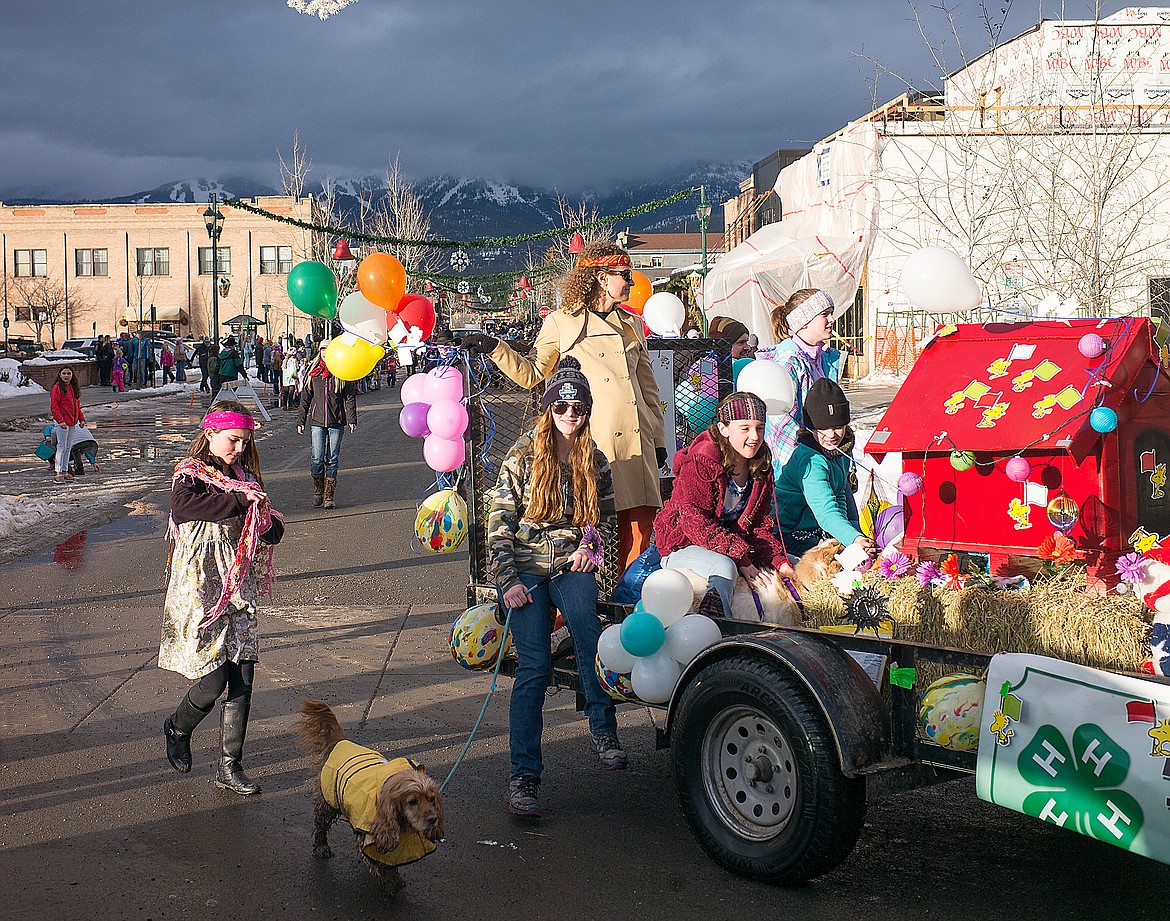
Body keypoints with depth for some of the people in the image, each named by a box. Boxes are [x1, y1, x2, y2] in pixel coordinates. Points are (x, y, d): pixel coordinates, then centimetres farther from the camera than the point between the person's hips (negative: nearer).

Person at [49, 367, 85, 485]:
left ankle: (65, 471, 18)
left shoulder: (74, 387, 13)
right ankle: (58, 473, -5)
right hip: (62, 422, -7)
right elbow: (54, 406, -15)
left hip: (73, 422, 7)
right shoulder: (57, 388, -10)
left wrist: (81, 419, 14)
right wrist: (60, 421, -22)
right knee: (62, 446, -7)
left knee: (68, 447, 11)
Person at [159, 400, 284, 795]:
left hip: (239, 590, 6)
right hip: (200, 589, -5)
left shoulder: (244, 477, 14)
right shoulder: (189, 472, -4)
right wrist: (239, 501, -25)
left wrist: (267, 522, -11)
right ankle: (177, 730, 25)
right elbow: (182, 509, -28)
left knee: (242, 679, 2)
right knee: (213, 681, -6)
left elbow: (273, 531, 12)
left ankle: (230, 767, 11)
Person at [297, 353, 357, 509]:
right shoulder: (313, 371, 9)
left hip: (336, 421, -1)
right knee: (317, 458, -6)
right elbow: (305, 398, 14)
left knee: (332, 459, 1)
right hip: (317, 421, 1)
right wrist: (301, 421, 10)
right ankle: (318, 489, 16)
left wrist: (351, 419, -7)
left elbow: (350, 397, 3)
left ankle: (329, 496, 8)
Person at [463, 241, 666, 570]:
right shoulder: (561, 323, 6)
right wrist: (494, 348, -4)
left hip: (637, 441, 4)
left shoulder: (632, 324, 18)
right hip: (593, 441, -4)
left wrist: (658, 440, 18)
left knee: (639, 528, 0)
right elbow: (530, 373, 8)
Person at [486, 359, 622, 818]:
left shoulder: (594, 461, 9)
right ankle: (523, 775, -14)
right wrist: (507, 581, -11)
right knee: (534, 665, -17)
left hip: (572, 563, 2)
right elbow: (498, 521, -2)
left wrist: (590, 544, 0)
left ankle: (603, 728, -16)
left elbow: (608, 516, 21)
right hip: (524, 567, -2)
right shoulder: (522, 456, 0)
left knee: (587, 626, -32)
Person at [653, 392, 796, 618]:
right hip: (683, 546, -8)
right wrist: (741, 559, -29)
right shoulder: (699, 463, -21)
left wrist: (779, 561, -13)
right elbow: (697, 524, -25)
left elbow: (760, 523, 5)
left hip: (735, 543, 8)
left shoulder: (761, 466, 3)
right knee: (725, 567, -38)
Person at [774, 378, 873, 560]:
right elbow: (826, 513, -40)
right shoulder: (810, 461, -28)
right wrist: (854, 540, -56)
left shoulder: (843, 448, 1)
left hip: (818, 530, 10)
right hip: (789, 536, -10)